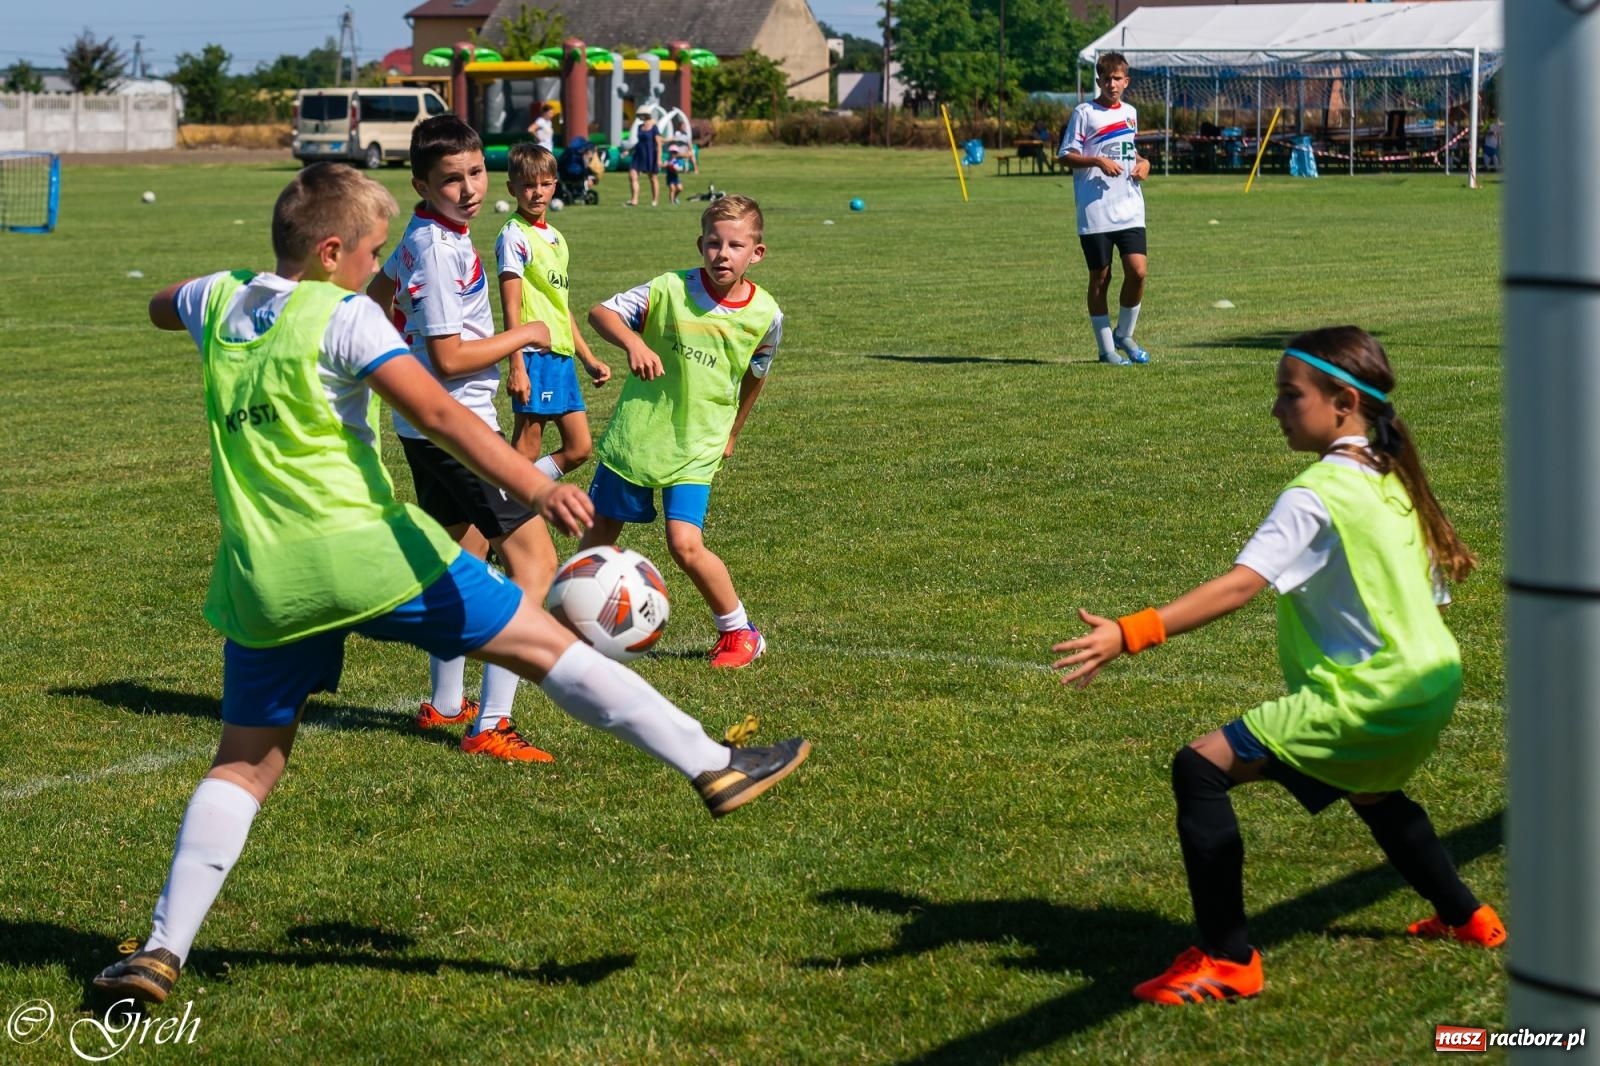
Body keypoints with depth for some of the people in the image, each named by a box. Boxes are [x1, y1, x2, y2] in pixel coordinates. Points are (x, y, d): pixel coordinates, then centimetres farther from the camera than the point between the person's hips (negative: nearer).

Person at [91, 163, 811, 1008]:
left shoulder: (219, 303, 13)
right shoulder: (342, 316, -5)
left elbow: (161, 307, 38)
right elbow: (437, 413, -18)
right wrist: (534, 488, -23)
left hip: (263, 580, 5)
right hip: (367, 552, -5)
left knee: (245, 764, 13)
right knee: (542, 643, 2)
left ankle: (162, 948, 5)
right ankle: (714, 766, 2)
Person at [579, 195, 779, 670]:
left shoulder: (765, 314, -7)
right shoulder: (671, 289, -13)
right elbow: (601, 312, -17)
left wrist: (731, 433, 21)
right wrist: (633, 342, -37)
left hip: (695, 448, -1)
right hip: (633, 433, 1)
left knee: (685, 545, -16)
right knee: (599, 533, 11)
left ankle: (739, 633, 4)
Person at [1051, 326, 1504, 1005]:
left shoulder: (1316, 496, -17)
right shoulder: (1394, 479, 9)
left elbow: (1239, 586, -29)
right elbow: (1442, 566, 21)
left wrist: (1129, 635, -36)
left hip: (1368, 697, -10)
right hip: (1429, 680, 10)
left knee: (1201, 767, -14)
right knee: (1367, 792, 40)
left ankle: (1227, 961, -14)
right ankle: (1466, 918, 54)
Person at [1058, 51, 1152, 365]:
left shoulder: (1130, 113, 14)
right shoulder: (1084, 113, -3)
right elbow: (1065, 156, -5)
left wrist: (1143, 162, 8)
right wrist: (1098, 161, -19)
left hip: (1130, 210, 4)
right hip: (1095, 212, -4)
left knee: (1137, 270, -8)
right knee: (1100, 277, 2)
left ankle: (1124, 336, 13)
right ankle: (1106, 348, 12)